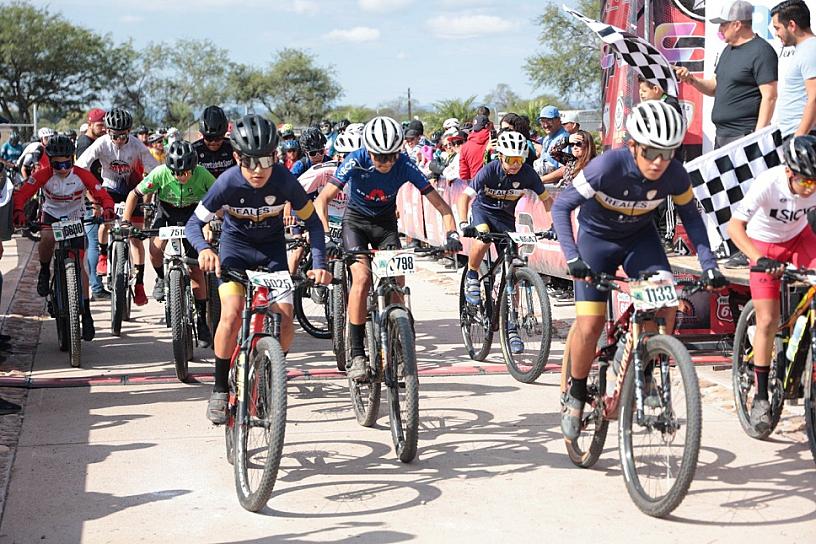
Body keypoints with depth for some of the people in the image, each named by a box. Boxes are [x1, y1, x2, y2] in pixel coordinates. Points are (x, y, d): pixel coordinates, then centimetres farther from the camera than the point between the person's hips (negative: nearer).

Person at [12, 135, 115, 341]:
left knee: (79, 264, -8)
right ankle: (45, 272, -5)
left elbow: (103, 196, -22)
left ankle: (86, 314, -2)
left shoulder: (82, 175, -21)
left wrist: (107, 209, -44)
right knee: (47, 238, -36)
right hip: (51, 215, 0)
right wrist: (19, 212, -45)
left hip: (76, 219, 0)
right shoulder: (43, 175, -20)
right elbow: (21, 194, -26)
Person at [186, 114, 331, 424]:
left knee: (284, 320, -13)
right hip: (235, 245, -1)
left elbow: (313, 222, -14)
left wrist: (319, 265, -27)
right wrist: (204, 249, -42)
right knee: (232, 313, -23)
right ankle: (220, 391, -7)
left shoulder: (284, 181, -25)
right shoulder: (228, 183, -27)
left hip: (272, 248, 1)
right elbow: (194, 223, -20)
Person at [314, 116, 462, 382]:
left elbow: (440, 204, -21)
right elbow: (322, 199, -30)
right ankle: (356, 355, -18)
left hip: (386, 222, 2)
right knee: (362, 278, -22)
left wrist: (451, 233, -37)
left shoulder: (405, 165, -24)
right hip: (356, 220, -2)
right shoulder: (356, 161, -27)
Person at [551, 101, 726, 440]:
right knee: (590, 325, -13)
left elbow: (690, 217, -6)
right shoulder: (608, 166, -33)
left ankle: (648, 376, -1)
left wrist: (708, 265, -16)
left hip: (640, 237, 3)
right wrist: (572, 258, -39)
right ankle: (575, 398, 9)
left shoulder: (674, 175, -23)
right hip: (596, 237, -3)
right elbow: (561, 206, -28)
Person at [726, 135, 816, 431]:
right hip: (765, 245, -3)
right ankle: (761, 397, 1)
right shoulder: (768, 183, -33)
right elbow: (734, 226, -35)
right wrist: (759, 260, -47)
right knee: (768, 321, -9)